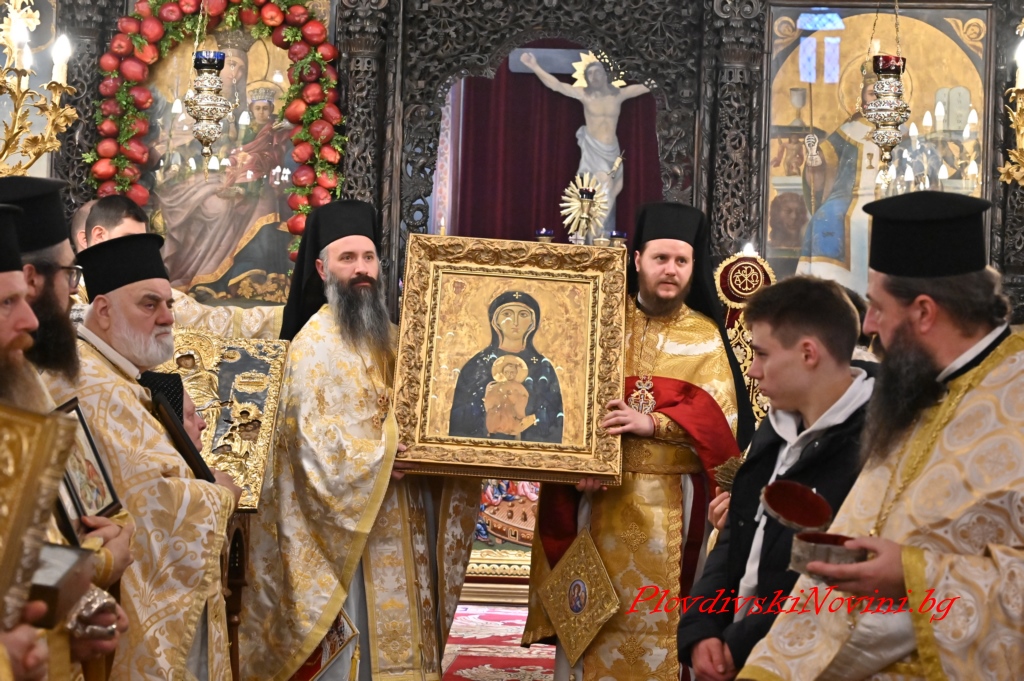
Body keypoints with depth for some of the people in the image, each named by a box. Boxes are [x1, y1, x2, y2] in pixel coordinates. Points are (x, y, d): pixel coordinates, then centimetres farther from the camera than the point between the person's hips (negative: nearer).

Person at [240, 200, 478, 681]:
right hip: (346, 528, -7)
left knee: (401, 634, 8)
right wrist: (380, 459, -19)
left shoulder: (392, 339, 14)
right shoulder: (316, 342, -7)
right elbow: (309, 431, -15)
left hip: (405, 521, 7)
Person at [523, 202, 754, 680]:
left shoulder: (705, 336, 7)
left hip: (673, 502, 0)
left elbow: (721, 414, -4)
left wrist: (650, 422, -19)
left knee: (661, 614, 1)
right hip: (602, 497, 0)